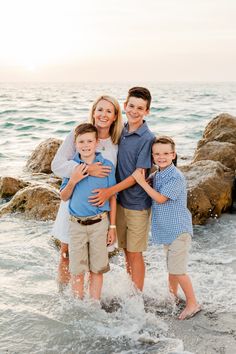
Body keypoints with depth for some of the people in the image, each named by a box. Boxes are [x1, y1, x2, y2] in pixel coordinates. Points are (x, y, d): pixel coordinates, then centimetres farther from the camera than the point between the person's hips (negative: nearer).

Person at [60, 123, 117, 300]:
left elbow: (112, 198, 0)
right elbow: (64, 197, 5)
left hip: (99, 223, -1)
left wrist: (112, 227, 1)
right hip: (76, 224, 1)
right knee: (77, 270, 9)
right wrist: (73, 181, -14)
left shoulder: (107, 165, -5)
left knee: (96, 269, 10)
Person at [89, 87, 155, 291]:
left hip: (137, 204, -6)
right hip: (120, 200, 6)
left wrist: (110, 191, -20)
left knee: (135, 253, 4)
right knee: (126, 250, 16)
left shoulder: (147, 138, -16)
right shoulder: (121, 132, 4)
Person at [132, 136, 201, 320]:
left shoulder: (176, 177, -20)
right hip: (166, 229, 8)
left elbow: (160, 198, -22)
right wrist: (144, 179, 1)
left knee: (177, 269, -6)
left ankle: (193, 303, 9)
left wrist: (142, 182, -20)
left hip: (178, 229, -8)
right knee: (171, 265, 23)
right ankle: (172, 295, 40)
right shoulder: (156, 175, 6)